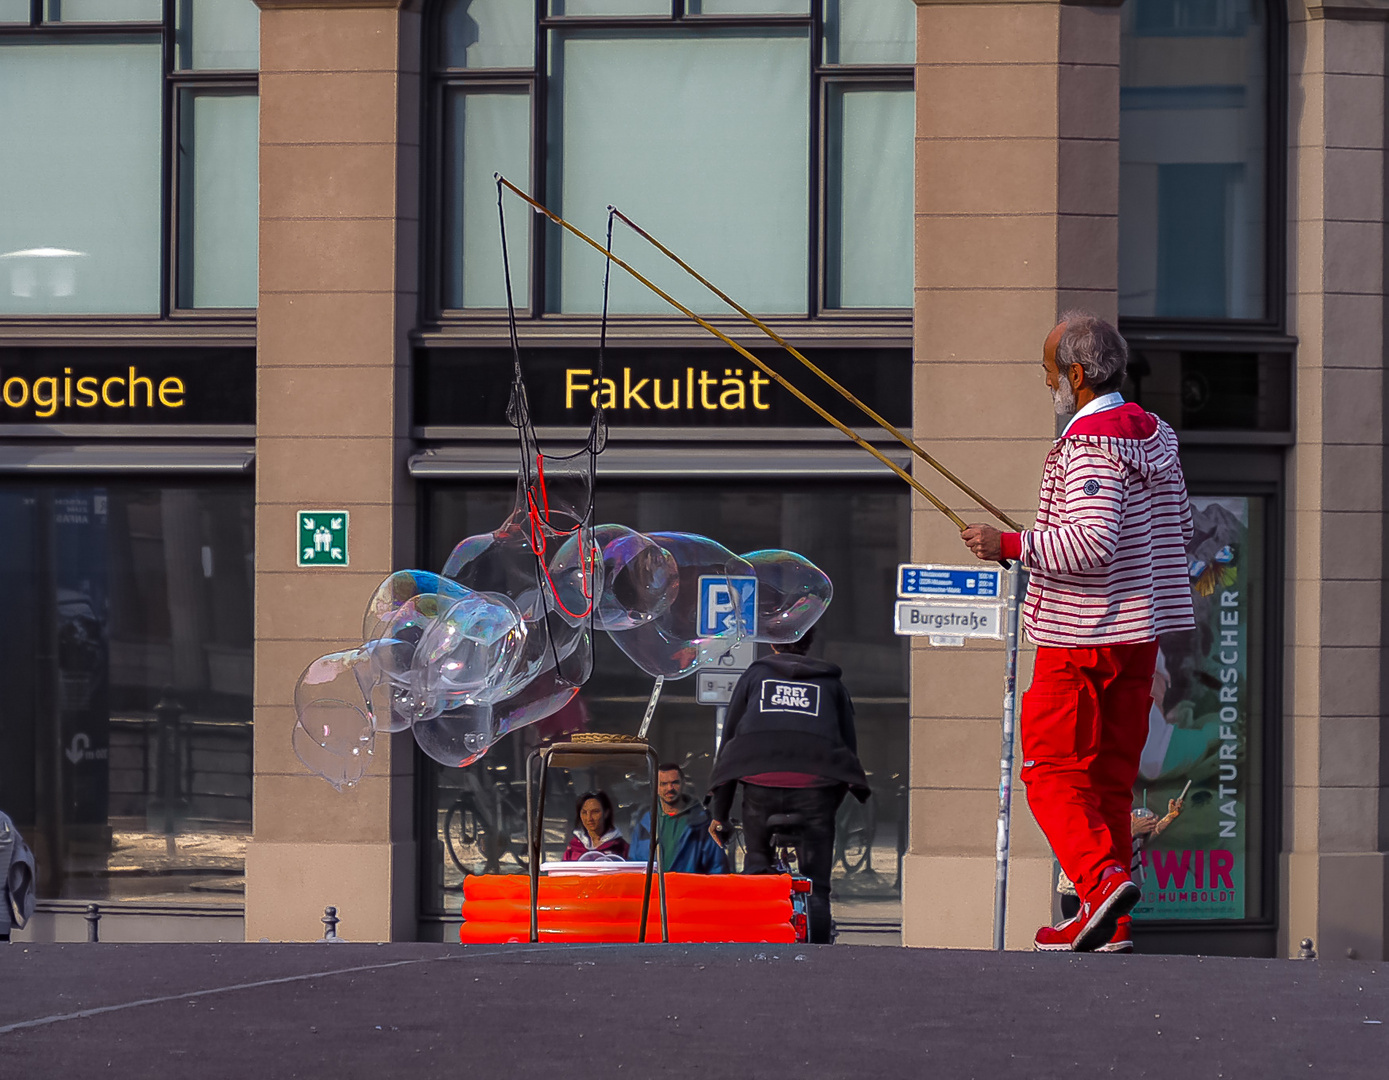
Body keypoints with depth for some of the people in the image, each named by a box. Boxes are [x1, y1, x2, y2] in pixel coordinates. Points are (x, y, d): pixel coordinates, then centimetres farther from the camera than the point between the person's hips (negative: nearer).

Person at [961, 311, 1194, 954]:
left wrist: (1013, 547, -19)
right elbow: (1181, 525, 20)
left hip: (1081, 636, -9)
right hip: (1141, 633, 9)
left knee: (1052, 769, -4)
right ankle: (1107, 925, 11)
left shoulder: (1089, 445, -17)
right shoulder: (1155, 435, 12)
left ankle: (1102, 879, -22)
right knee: (1112, 774, 11)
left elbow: (1093, 543, -27)